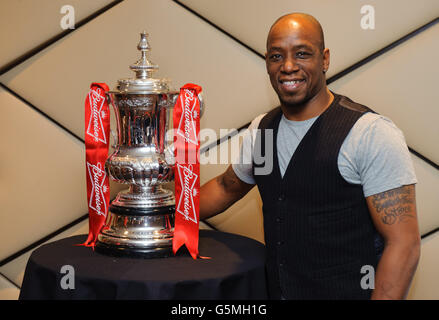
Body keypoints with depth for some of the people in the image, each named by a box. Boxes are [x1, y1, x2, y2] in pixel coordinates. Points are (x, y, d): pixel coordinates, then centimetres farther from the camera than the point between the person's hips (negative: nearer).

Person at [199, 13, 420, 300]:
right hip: (275, 291, 6)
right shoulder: (261, 129, 3)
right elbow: (225, 188, 20)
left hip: (348, 292, -6)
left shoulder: (372, 133, -18)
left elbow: (403, 244, -20)